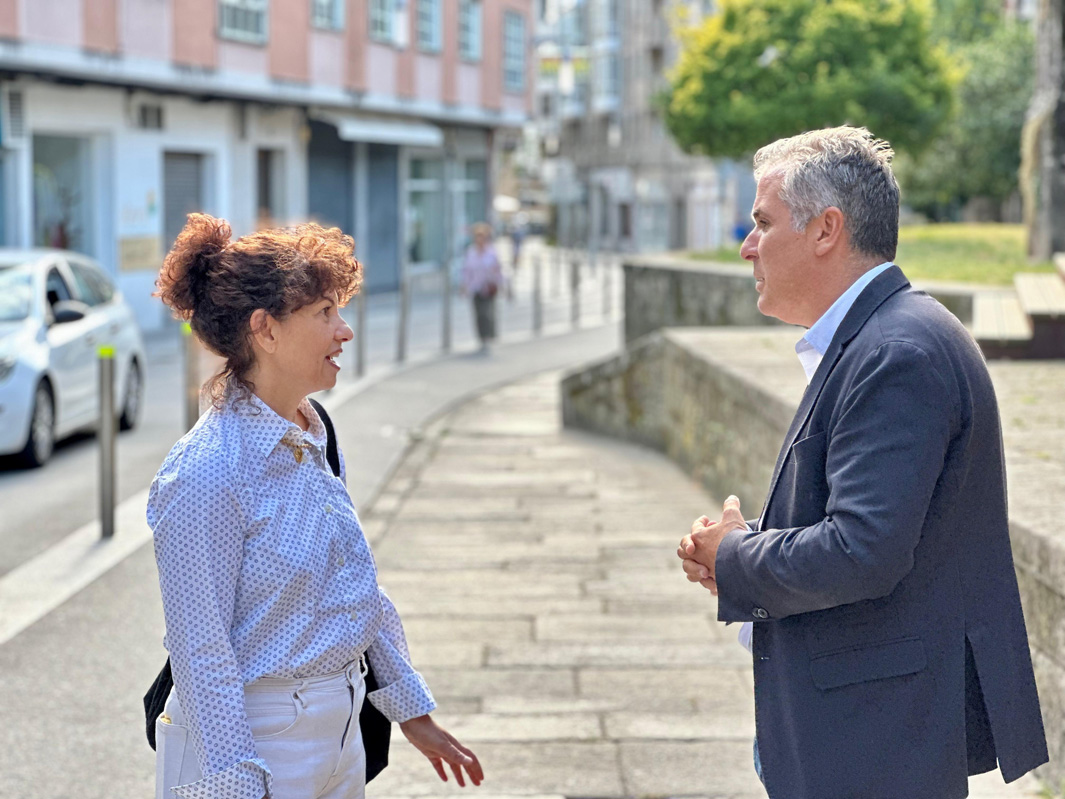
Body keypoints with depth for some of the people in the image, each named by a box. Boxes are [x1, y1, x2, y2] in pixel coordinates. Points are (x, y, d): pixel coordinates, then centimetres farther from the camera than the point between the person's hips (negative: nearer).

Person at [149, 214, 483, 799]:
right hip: (252, 745, -8)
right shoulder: (205, 474, -20)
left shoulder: (314, 442, 6)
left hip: (338, 734, 8)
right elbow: (202, 651, -20)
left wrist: (412, 713, 18)